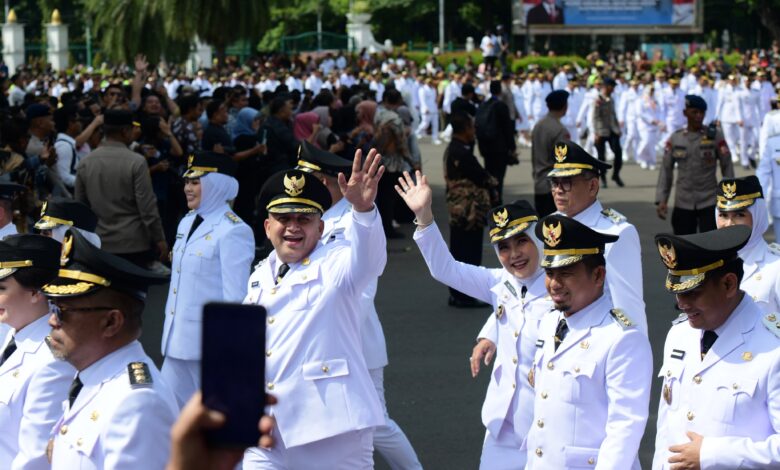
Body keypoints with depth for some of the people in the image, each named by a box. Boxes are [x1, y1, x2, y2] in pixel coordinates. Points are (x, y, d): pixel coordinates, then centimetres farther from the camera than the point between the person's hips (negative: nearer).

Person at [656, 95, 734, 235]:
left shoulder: (715, 137, -3)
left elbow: (727, 167, -1)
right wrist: (661, 200, -1)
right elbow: (666, 170, 5)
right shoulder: (675, 139, 2)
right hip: (683, 204, 2)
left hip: (709, 204, -2)